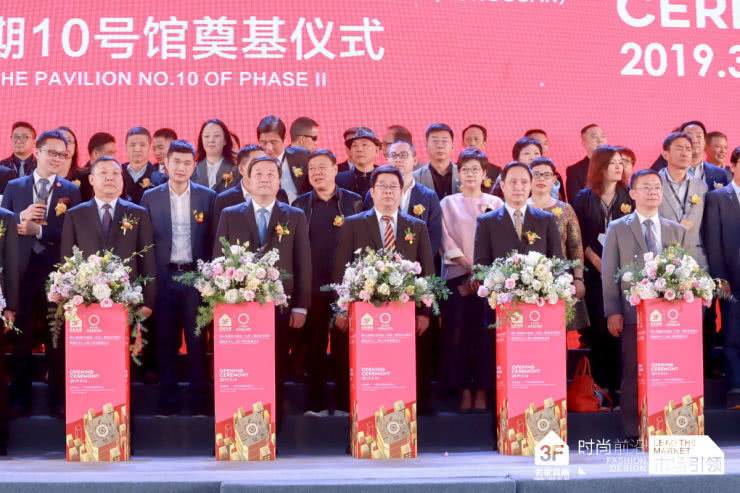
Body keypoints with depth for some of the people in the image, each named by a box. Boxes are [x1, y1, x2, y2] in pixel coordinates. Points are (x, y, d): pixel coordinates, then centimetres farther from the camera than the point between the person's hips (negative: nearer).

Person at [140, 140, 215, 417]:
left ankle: (200, 401, 8)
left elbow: (213, 240, 4)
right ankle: (167, 401, 13)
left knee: (197, 340, 1)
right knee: (166, 340, 6)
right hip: (164, 277, 1)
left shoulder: (207, 197, 3)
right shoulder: (150, 197, 5)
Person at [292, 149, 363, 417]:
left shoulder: (354, 202, 5)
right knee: (314, 347, 5)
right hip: (311, 287, 1)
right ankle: (316, 404, 13)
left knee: (344, 348, 3)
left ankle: (345, 404, 12)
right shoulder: (300, 205, 8)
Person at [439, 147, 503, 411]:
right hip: (457, 276, 0)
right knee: (457, 334, -5)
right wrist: (470, 267, -10)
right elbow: (447, 241, 2)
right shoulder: (449, 203, 11)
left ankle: (482, 391, 1)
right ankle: (464, 391, 2)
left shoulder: (496, 203, 11)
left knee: (485, 334, -4)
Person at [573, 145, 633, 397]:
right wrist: (598, 262, -9)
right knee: (599, 325, -1)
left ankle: (619, 379, 3)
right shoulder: (584, 198, 4)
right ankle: (601, 380, 7)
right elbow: (579, 237, 1)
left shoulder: (628, 197, 8)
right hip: (595, 270, -1)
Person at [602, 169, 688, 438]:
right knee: (633, 374, 1)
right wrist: (612, 312, -6)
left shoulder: (677, 231, 14)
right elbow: (609, 273, 2)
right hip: (633, 313, -2)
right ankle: (633, 433, 7)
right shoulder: (618, 229, 6)